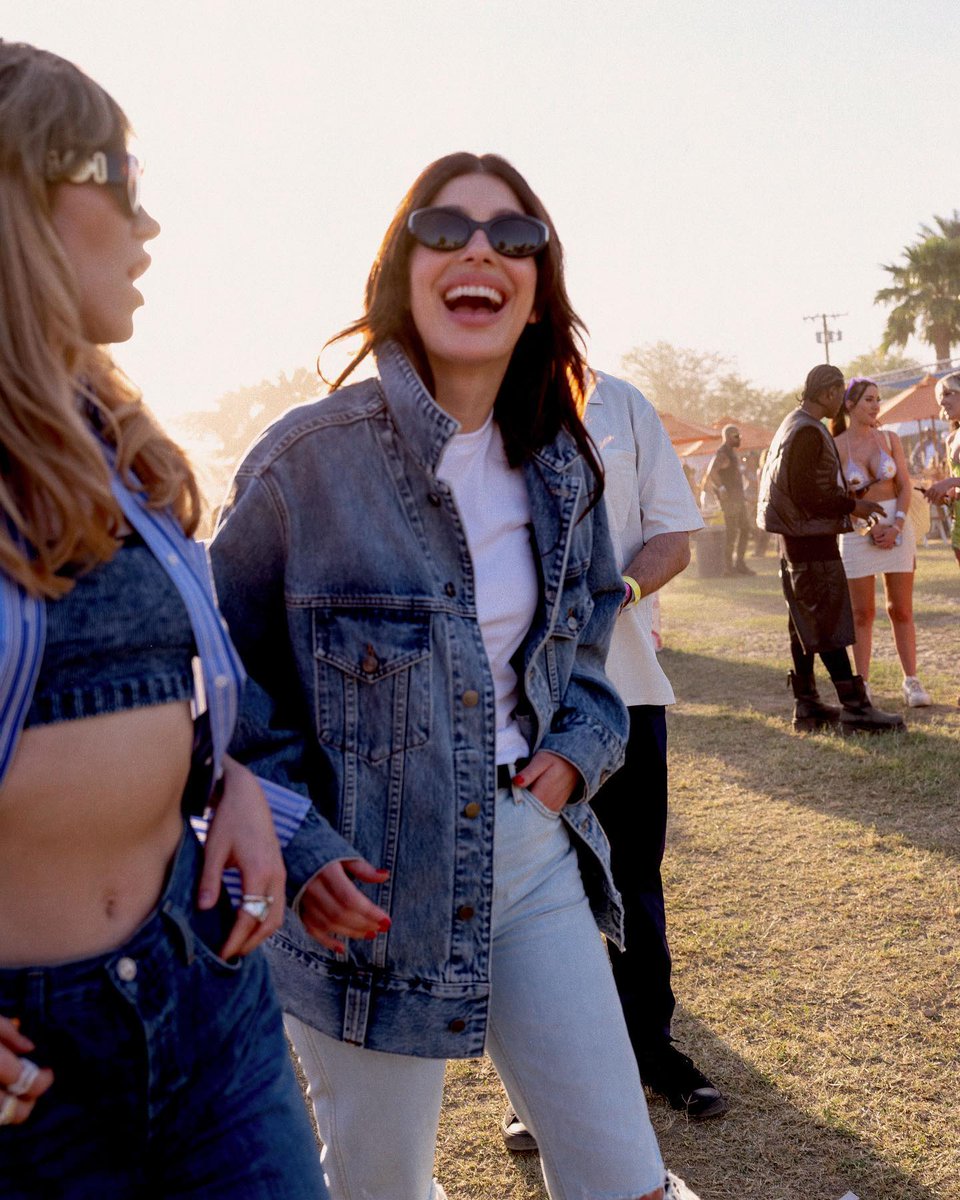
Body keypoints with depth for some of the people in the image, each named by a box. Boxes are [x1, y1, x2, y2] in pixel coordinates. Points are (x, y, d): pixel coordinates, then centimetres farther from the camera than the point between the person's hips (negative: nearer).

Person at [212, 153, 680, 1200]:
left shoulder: (561, 463, 3)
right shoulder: (314, 452, -13)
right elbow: (224, 654, -4)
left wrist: (578, 747, 2)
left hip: (535, 854, 5)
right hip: (364, 889, -4)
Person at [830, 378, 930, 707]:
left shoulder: (890, 439, 5)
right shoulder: (834, 448, -3)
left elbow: (905, 486, 2)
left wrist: (896, 526, -12)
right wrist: (869, 527, -13)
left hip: (897, 525, 2)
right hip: (857, 530, -2)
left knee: (901, 609, 5)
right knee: (862, 612, 2)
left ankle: (911, 681, 11)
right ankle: (862, 684, 8)